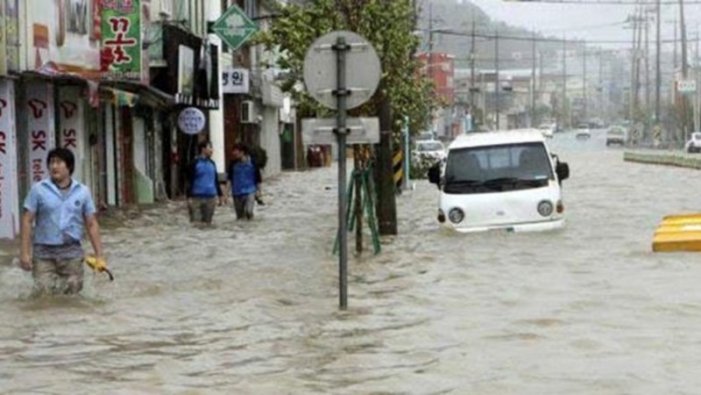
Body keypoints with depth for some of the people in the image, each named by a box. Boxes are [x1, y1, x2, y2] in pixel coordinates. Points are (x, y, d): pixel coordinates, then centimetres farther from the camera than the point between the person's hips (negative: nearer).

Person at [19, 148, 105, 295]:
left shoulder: (82, 191, 5)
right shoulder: (38, 189, -1)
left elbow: (92, 224, 7)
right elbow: (27, 221, 0)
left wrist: (99, 256, 2)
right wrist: (24, 252, -7)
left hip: (72, 252, 1)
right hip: (44, 252, -1)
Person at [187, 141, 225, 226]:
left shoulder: (212, 163, 12)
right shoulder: (195, 163, -4)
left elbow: (216, 180, 19)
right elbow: (190, 181, -6)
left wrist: (220, 195, 18)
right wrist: (189, 197, -12)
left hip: (211, 197, 5)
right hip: (197, 197, -5)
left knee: (207, 222, 8)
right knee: (196, 222, -10)